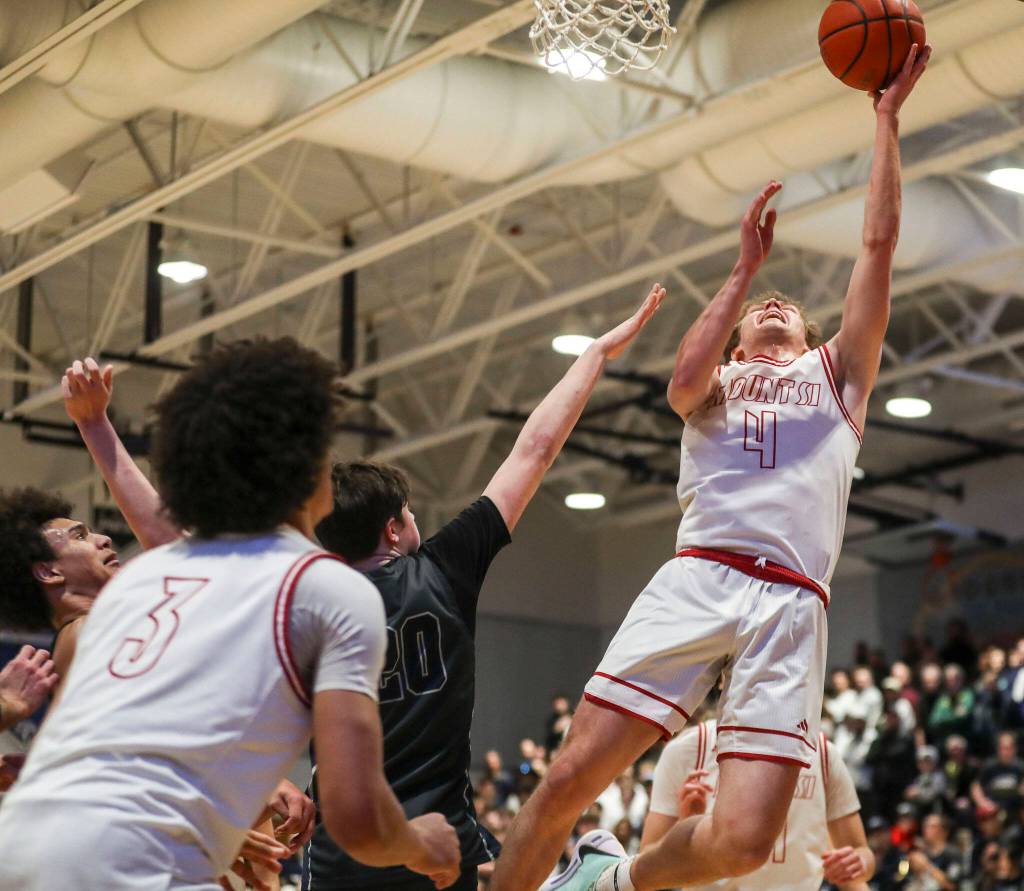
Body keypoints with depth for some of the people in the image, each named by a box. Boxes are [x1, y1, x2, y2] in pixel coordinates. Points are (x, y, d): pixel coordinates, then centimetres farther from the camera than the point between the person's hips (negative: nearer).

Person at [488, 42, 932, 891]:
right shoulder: (715, 385, 27)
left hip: (793, 605, 0)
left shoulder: (836, 373, 29)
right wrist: (745, 267, 5)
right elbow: (685, 380, 0)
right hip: (698, 580, 0)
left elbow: (880, 242, 20)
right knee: (570, 778, -14)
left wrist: (887, 115, 19)